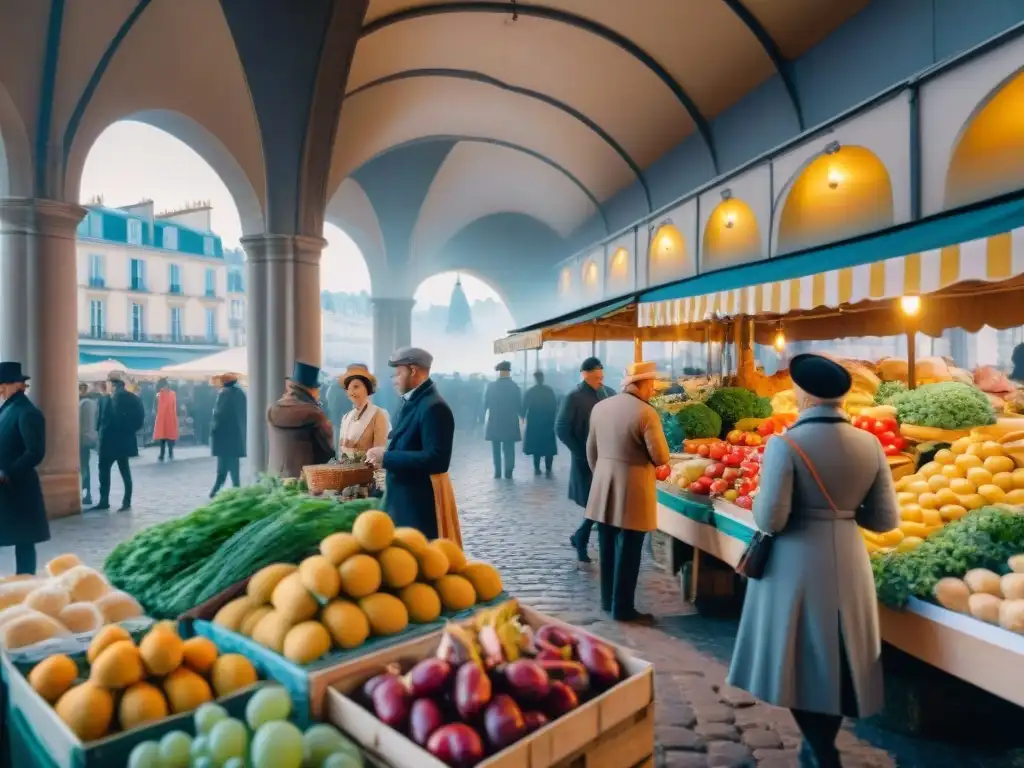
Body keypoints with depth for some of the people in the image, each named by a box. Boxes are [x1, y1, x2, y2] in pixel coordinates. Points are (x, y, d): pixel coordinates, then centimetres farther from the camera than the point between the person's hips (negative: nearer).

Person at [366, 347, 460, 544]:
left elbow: (437, 460, -25)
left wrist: (387, 457, -20)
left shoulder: (434, 407, -19)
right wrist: (386, 458, 2)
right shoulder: (412, 402, 12)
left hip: (421, 501, -9)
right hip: (403, 497, 9)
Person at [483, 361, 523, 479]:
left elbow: (485, 404, -3)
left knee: (496, 449, 11)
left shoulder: (491, 386, -7)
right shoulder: (515, 386, -5)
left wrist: (484, 416, 10)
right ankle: (508, 473, 3)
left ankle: (497, 472, 12)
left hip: (494, 422, 0)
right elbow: (519, 405, 0)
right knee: (509, 448, 5)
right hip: (510, 422, 0)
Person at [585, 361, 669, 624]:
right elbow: (661, 457, -13)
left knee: (607, 549, 17)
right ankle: (623, 609, 16)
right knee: (627, 552, 5)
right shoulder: (646, 413, -17)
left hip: (603, 490, 6)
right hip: (632, 492, -6)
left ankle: (607, 600, 30)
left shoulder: (600, 407, 3)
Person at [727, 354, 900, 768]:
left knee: (802, 661, 11)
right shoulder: (870, 444, -2)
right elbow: (886, 518, 3)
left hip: (797, 567, -5)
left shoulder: (785, 444, -18)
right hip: (849, 566, 6)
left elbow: (770, 520, -19)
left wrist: (759, 503, 1)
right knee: (838, 659, 21)